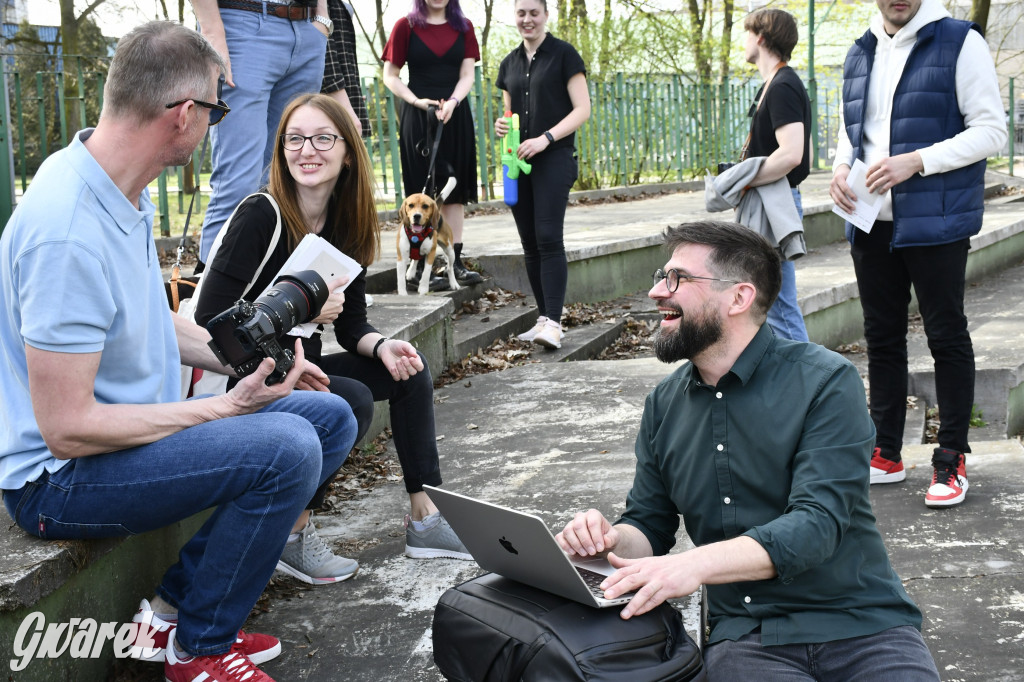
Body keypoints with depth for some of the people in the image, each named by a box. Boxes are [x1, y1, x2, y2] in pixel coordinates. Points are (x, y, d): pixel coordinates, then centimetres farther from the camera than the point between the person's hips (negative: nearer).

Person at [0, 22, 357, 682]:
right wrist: (228, 407, -21)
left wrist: (247, 362, 6)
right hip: (61, 476, -10)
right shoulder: (69, 234, -28)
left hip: (134, 423, 10)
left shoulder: (126, 190, 4)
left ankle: (178, 602, 5)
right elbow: (67, 429, -27)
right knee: (287, 448, -28)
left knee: (330, 417, 6)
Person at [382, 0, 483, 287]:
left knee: (455, 187, 2)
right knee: (423, 189, -4)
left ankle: (455, 262, 5)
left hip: (455, 115, 3)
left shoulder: (463, 27, 9)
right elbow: (390, 76, 0)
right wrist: (418, 102, -14)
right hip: (418, 115, -3)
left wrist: (452, 102, -17)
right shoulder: (406, 26, 2)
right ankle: (421, 265, -1)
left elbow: (467, 75, 2)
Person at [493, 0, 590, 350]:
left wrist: (546, 138, -19)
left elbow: (583, 109, -7)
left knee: (548, 239, -15)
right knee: (529, 243, 5)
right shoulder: (510, 63, 15)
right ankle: (543, 317, 13)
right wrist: (501, 126, -1)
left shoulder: (563, 54, -1)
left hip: (554, 159, -6)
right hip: (518, 161, 6)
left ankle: (553, 324, -16)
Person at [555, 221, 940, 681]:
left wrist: (696, 564, -31)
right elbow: (649, 525, 15)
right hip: (745, 635, 2)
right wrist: (611, 539, -10)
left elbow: (818, 522, -17)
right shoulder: (664, 403, 10)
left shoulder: (826, 381, -6)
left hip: (861, 624, -2)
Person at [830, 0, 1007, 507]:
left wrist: (917, 161, -19)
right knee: (881, 337, 12)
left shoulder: (960, 43, -6)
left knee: (947, 337, 1)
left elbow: (991, 129, -9)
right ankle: (886, 454, 22)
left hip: (935, 222, -6)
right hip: (871, 222, 6)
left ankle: (952, 460, 11)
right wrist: (842, 166, -1)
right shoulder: (861, 54, 13)